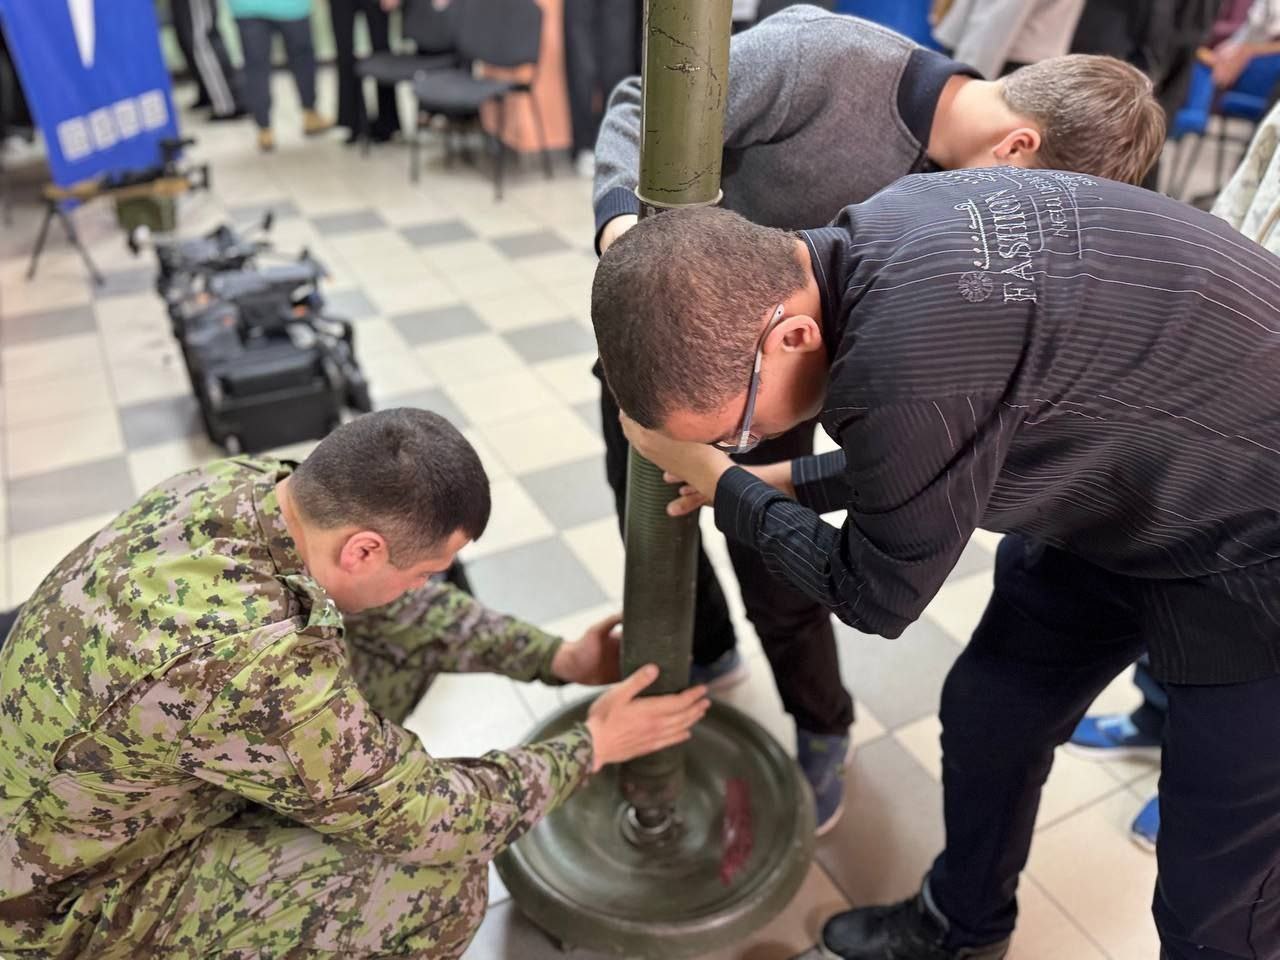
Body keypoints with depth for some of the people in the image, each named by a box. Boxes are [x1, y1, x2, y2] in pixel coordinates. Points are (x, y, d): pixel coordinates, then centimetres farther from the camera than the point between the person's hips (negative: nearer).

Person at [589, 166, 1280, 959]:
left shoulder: (906, 364, -38)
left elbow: (877, 597, -17)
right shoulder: (877, 238, -10)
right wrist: (786, 480, 7)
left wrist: (720, 483, -7)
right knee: (986, 713, 18)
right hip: (1128, 493, 8)